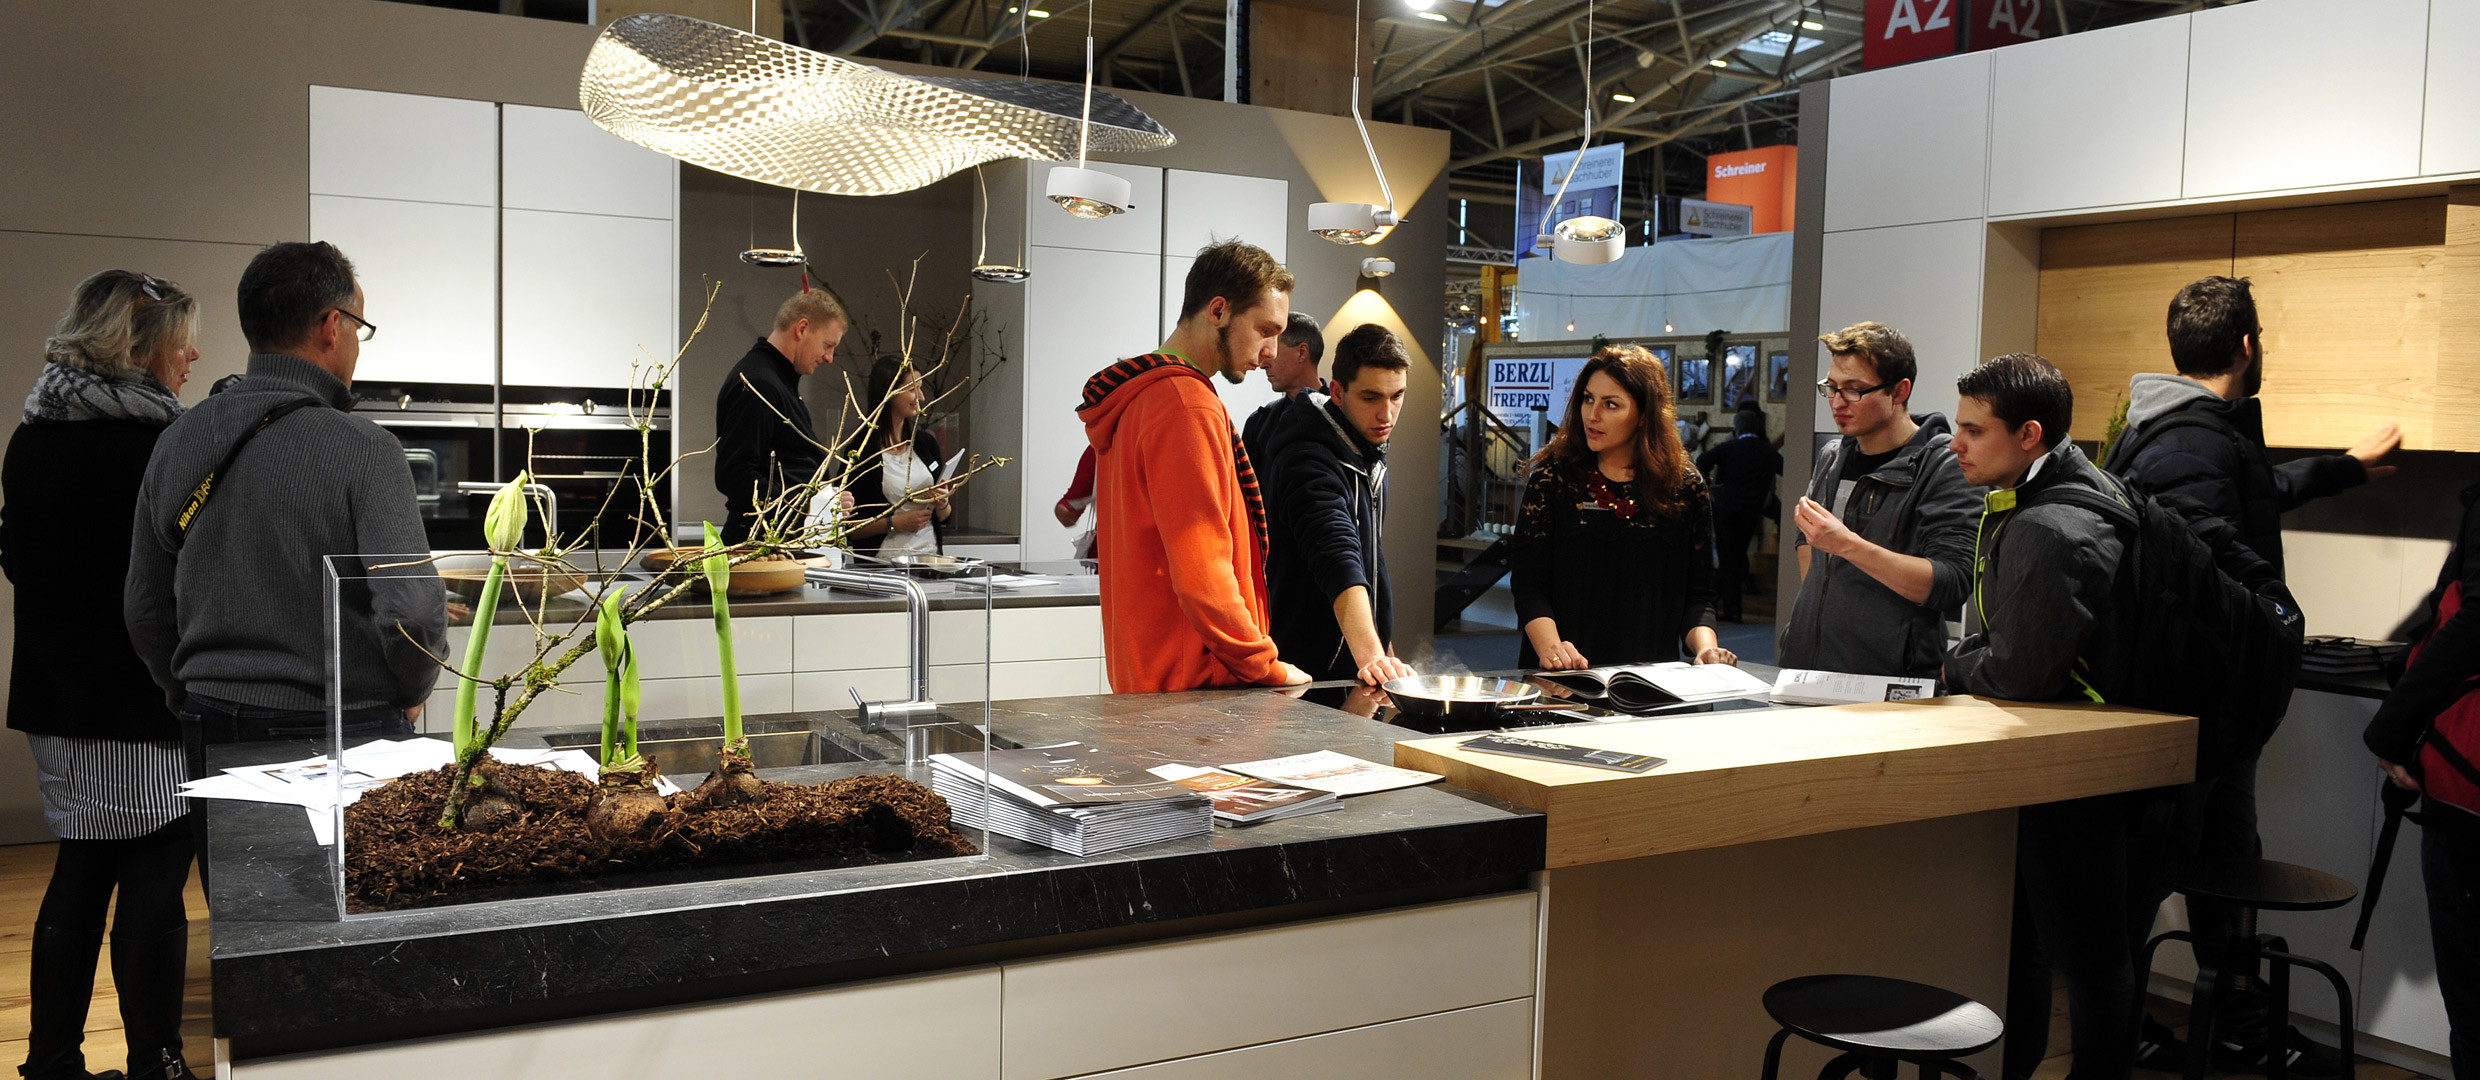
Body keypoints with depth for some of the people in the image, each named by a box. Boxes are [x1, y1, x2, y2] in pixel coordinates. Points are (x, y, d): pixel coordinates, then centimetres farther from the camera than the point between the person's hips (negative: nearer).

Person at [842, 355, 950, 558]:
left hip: (929, 554, 4)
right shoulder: (861, 449, -4)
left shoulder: (926, 442, 13)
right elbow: (847, 527, -5)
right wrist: (894, 523, -11)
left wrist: (942, 504, 0)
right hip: (884, 561, -4)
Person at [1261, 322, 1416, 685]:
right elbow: (1337, 561, -36)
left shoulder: (1370, 449, 8)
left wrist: (1385, 647, 18)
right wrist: (1369, 654, -48)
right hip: (1310, 671, -8)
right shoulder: (1307, 461, -21)